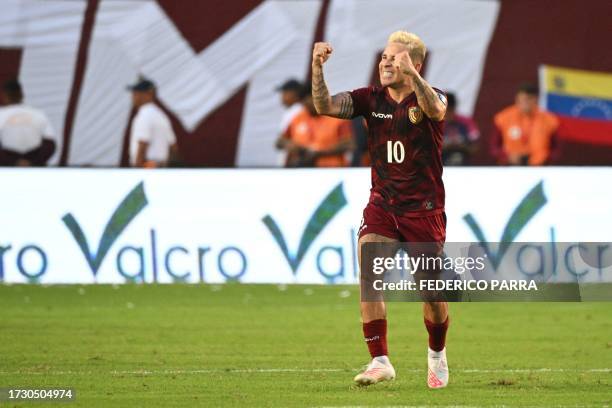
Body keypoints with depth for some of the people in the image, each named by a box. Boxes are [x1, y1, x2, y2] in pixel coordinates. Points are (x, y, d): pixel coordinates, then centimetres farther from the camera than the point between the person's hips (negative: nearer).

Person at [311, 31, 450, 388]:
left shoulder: (430, 96, -9)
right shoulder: (371, 98, 1)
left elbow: (435, 109, -35)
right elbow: (325, 106, -12)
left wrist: (410, 74, -52)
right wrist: (318, 68, -30)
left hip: (424, 208, -3)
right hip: (382, 204, 3)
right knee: (369, 274, -19)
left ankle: (437, 355, 32)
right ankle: (380, 361, -18)